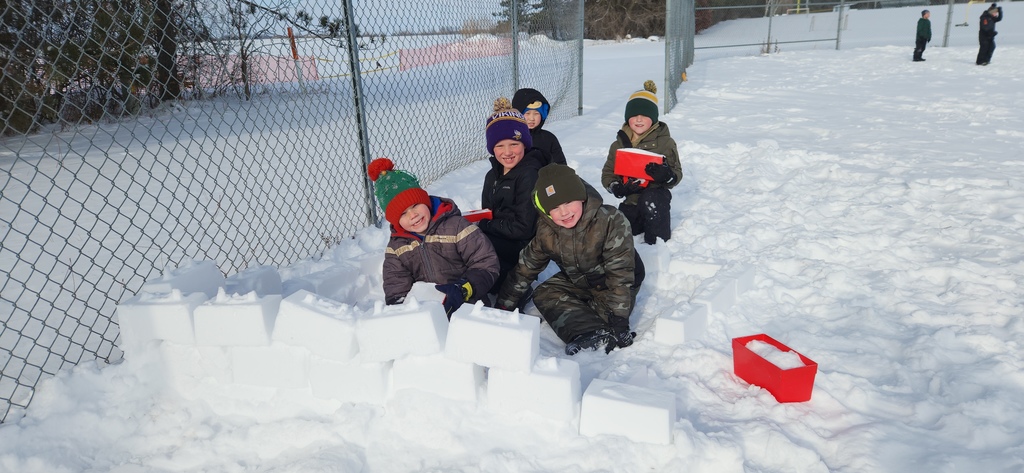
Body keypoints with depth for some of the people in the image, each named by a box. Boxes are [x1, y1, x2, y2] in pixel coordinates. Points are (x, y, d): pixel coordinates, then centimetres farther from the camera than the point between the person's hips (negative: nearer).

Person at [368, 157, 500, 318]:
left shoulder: (456, 226, -5)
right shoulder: (396, 247, 10)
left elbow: (486, 264, -7)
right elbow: (395, 288, 10)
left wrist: (462, 290, -22)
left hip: (468, 304, -4)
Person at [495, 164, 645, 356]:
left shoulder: (611, 221, -32)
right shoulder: (546, 233, -18)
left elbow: (620, 272, -32)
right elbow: (525, 268, -5)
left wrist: (619, 318, -36)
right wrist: (502, 306, -3)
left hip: (612, 285, -4)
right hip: (577, 281, 5)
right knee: (544, 295, -14)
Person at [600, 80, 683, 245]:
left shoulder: (665, 142, -1)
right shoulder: (619, 145, 7)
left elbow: (677, 174, -1)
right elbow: (607, 174, 8)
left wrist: (666, 175, -25)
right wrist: (616, 188, -15)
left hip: (656, 195, -3)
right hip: (630, 201, 3)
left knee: (650, 199, -38)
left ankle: (657, 242, -13)